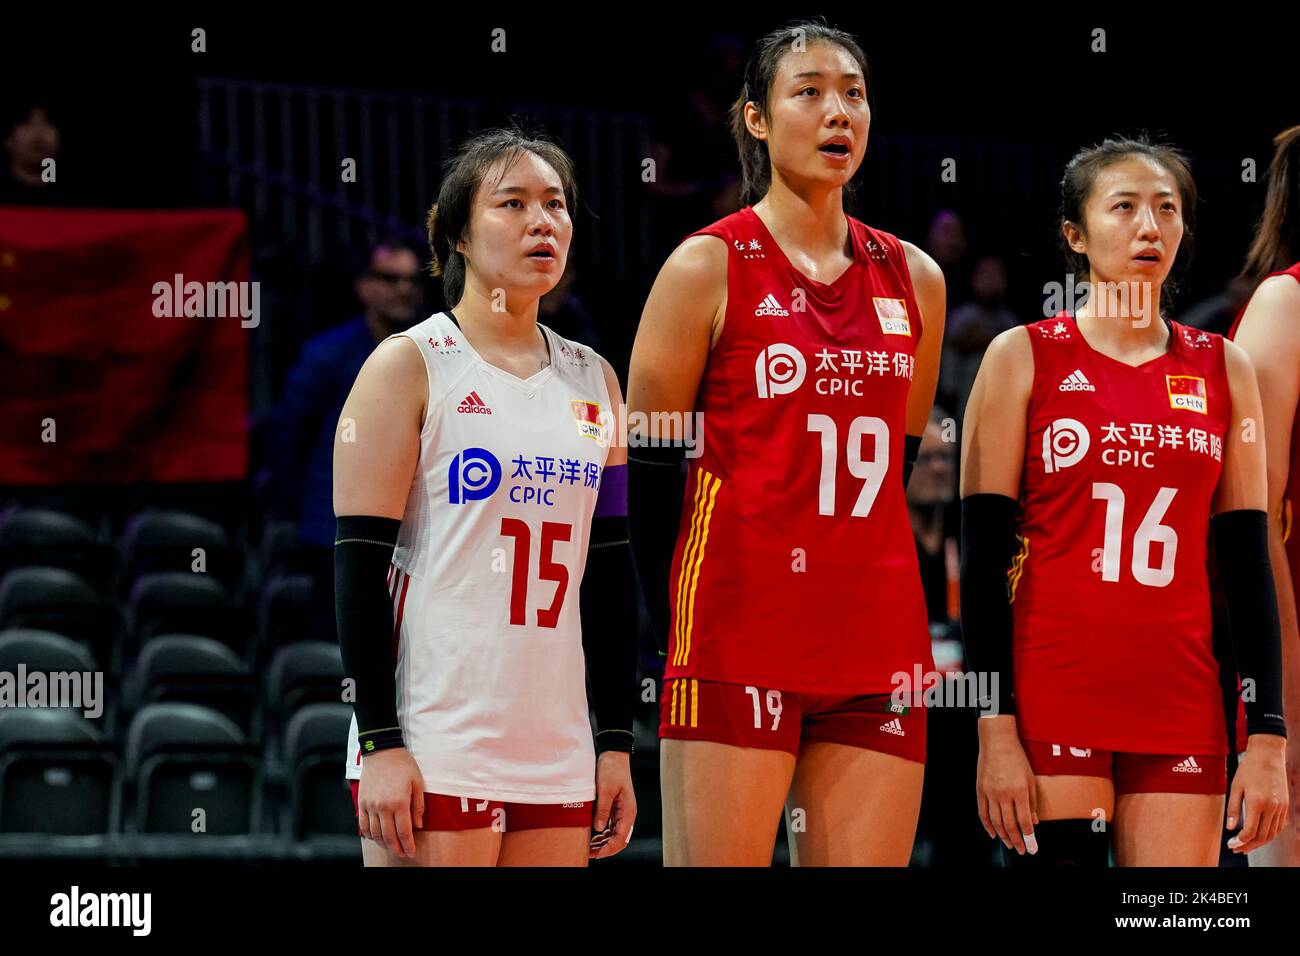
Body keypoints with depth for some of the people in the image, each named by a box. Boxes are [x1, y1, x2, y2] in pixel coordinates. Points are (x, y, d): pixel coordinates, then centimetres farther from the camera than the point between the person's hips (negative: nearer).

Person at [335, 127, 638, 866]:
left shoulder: (594, 381, 14)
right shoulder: (409, 368, -2)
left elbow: (610, 574, 16)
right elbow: (359, 566, -7)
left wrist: (617, 744, 10)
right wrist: (380, 742, -14)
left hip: (557, 751, 5)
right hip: (431, 750, -5)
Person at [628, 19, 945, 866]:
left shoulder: (913, 281, 13)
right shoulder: (709, 270, -1)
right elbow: (647, 475, 0)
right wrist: (685, 634, 0)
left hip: (877, 644, 5)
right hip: (737, 643, -4)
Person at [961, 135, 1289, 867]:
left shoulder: (1223, 370, 12)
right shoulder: (1024, 359, 3)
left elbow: (1249, 564, 10)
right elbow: (983, 557, -1)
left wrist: (1268, 738, 2)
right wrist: (996, 730, -9)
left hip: (1183, 710, 3)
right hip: (1052, 702, -3)